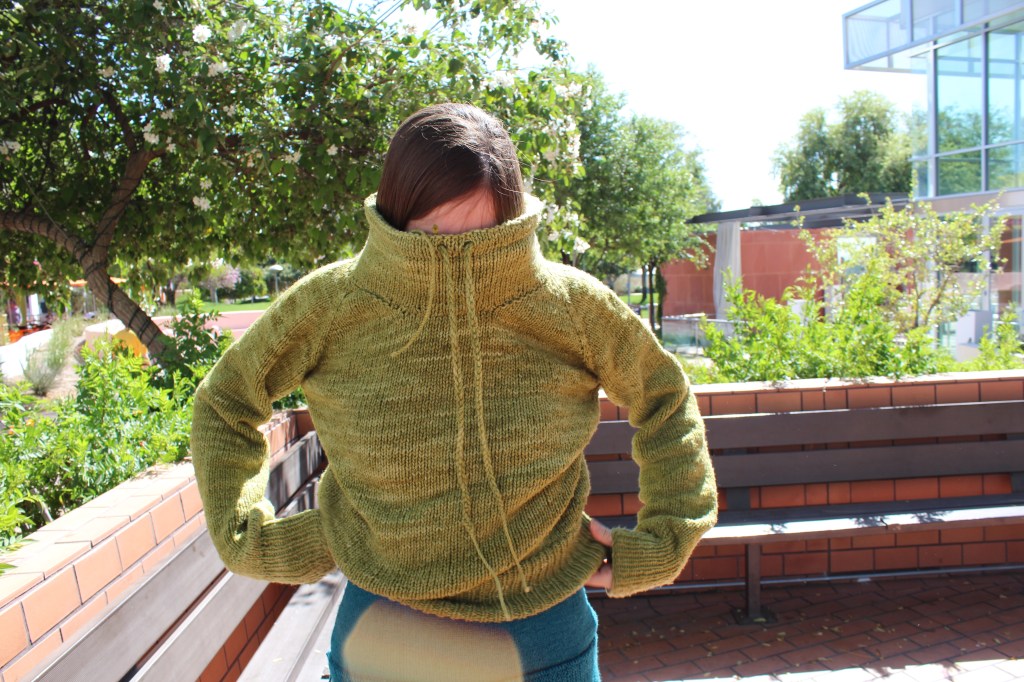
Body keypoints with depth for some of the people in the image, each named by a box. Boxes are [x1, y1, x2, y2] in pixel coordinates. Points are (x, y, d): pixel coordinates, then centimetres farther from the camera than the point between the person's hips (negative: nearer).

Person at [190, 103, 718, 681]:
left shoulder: (572, 304, -13)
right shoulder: (329, 304, -13)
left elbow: (666, 401, 3)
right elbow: (224, 403, 3)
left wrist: (660, 543, -1)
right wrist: (250, 538, -3)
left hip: (545, 630, 0)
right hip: (381, 627, 1)